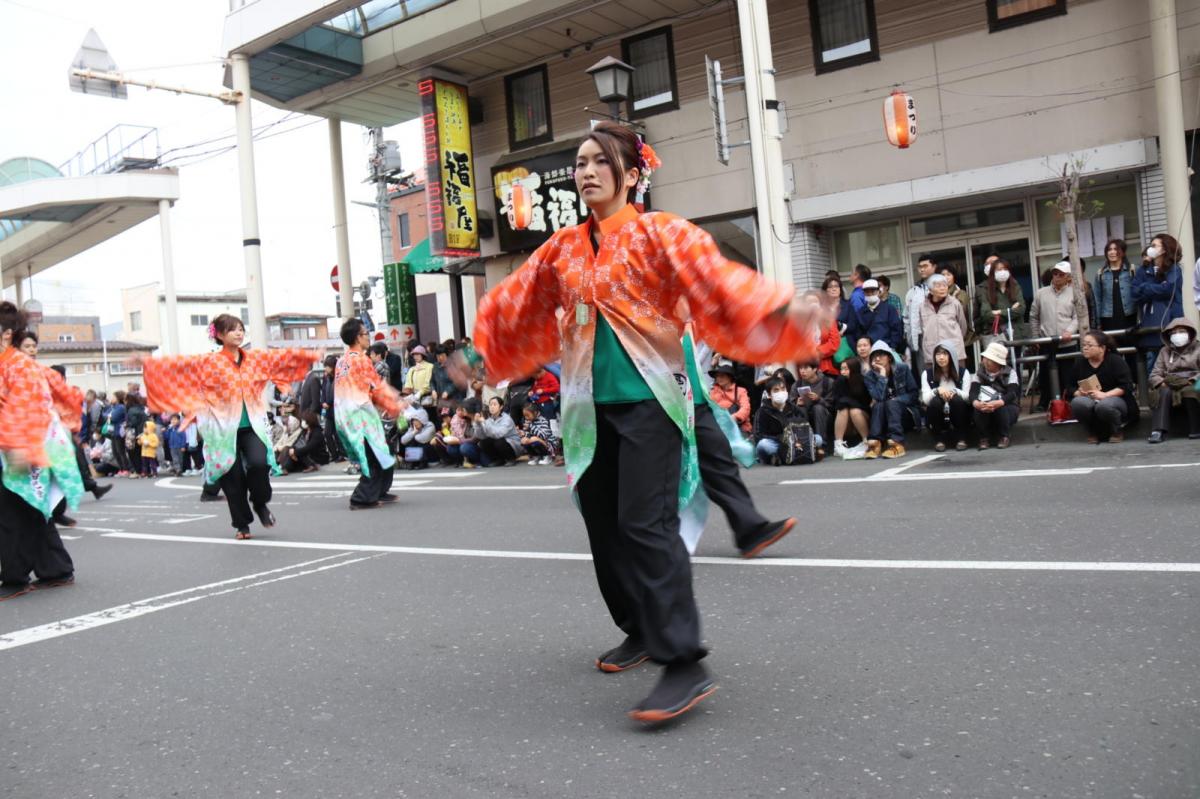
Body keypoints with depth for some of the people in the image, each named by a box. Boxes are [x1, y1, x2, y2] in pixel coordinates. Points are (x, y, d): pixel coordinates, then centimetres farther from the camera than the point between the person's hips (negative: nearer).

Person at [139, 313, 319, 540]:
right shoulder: (209, 362, -2)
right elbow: (177, 364, -8)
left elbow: (284, 357, 10)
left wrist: (312, 355, 11)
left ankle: (260, 503, 8)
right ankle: (242, 525, 18)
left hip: (252, 425, 2)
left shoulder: (256, 358, 7)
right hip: (225, 428, -2)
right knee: (233, 477, 1)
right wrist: (148, 362, -18)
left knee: (259, 463, -21)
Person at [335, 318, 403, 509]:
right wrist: (397, 407, 4)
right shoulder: (361, 360, -11)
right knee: (376, 458, -1)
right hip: (361, 416, -8)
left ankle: (379, 493, 23)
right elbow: (379, 388, -9)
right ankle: (362, 498, -2)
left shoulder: (341, 361, 13)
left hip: (344, 417, 8)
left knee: (377, 456, 18)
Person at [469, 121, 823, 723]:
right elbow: (514, 309, 23)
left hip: (647, 398, -6)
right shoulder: (562, 249, 12)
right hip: (590, 406, 6)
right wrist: (477, 352, 29)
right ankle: (641, 630, 31)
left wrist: (782, 308, -33)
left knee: (646, 525, -15)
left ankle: (684, 664, -11)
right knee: (603, 526, 11)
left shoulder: (659, 234, -4)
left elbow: (717, 277, -18)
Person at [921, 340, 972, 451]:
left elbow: (968, 396, -7)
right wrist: (937, 390, -28)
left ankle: (961, 438, -14)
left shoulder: (963, 372, 1)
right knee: (935, 401, -31)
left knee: (957, 399, -31)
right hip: (938, 416, 0)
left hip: (958, 415, 0)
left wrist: (954, 391, -27)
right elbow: (925, 399, -8)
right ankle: (940, 439, -14)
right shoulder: (927, 373, 0)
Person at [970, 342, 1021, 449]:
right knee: (977, 409, -31)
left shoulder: (1010, 373, -7)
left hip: (1007, 407, -1)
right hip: (984, 407, 1)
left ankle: (1004, 437, -10)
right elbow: (972, 393, -16)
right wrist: (976, 403, -42)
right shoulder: (979, 373, -1)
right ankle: (984, 438, -10)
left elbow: (1012, 394, -22)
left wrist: (997, 403, -44)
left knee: (1001, 409, -35)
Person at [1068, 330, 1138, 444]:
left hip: (1116, 399, -3)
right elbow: (1071, 388, 7)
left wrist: (1105, 395, -27)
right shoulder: (1080, 364, 5)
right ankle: (1093, 433, -3)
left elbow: (1126, 386, -15)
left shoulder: (1116, 360, -7)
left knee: (1104, 405, -40)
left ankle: (1117, 432, -5)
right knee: (1077, 403, -32)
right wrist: (1079, 392, -16)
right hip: (1090, 400, 3)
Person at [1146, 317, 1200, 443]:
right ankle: (1159, 431, -47)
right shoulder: (1164, 351, 19)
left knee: (1188, 391, -37)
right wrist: (1162, 382, -12)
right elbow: (1154, 375, 9)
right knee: (1164, 392, -33)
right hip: (1171, 386, 2)